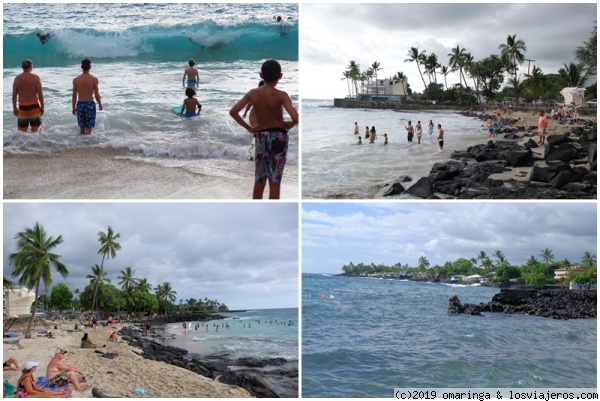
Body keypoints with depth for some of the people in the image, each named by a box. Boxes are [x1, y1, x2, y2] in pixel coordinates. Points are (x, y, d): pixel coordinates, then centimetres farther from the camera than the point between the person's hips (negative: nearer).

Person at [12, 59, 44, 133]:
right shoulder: (36, 78, -6)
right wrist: (42, 107, 2)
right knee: (35, 129, 8)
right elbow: (40, 94, -8)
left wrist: (14, 108, 12)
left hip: (22, 107, 2)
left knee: (22, 131, 7)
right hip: (34, 106, -2)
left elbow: (14, 95, 3)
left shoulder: (17, 78, 1)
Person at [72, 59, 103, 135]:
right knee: (88, 129, -1)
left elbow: (74, 95, 3)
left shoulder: (76, 80, -1)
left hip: (80, 104, 3)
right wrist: (100, 104, 12)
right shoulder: (94, 79, -7)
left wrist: (73, 107, 13)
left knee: (82, 128, 15)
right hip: (90, 104, -3)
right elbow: (96, 94, -4)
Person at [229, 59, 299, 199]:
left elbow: (233, 111, -6)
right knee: (275, 180, 2)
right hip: (278, 137, -3)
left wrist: (249, 128, 3)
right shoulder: (281, 95, -12)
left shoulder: (253, 93, -1)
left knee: (259, 180, 15)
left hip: (260, 137, 3)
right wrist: (290, 124, -1)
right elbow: (296, 118, -23)